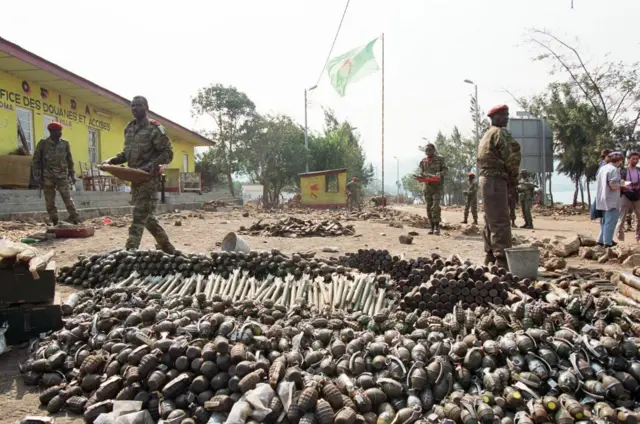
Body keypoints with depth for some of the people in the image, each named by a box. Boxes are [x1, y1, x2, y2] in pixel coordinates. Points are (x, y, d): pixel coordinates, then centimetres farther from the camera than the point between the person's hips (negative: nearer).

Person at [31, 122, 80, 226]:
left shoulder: (65, 143, 5)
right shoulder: (43, 143, 0)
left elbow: (69, 160, 13)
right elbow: (36, 161, 3)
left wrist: (72, 175, 8)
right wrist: (38, 177, -4)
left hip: (62, 176, 0)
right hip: (48, 177, 0)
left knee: (68, 199, -10)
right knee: (50, 202, 1)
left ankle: (76, 221, -13)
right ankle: (55, 223, 8)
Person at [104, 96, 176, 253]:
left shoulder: (154, 129, -8)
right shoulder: (128, 128, 14)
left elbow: (168, 153, -10)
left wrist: (153, 164, -25)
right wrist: (113, 160, 4)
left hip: (148, 177, -8)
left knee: (140, 215, -11)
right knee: (146, 214, 13)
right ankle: (166, 246, 25)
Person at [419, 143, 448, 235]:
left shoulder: (440, 159, 1)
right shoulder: (423, 161, 8)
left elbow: (445, 169, 2)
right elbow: (422, 173, 3)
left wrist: (440, 174, -20)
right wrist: (430, 175, -16)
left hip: (437, 186, -3)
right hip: (427, 186, 3)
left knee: (435, 206, -15)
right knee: (429, 207, 3)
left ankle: (437, 226, -11)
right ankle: (432, 227, 10)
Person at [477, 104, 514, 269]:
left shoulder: (486, 135, 21)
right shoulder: (501, 132, -9)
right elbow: (509, 157, -15)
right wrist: (513, 173, 2)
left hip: (486, 179, 10)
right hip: (496, 180, -10)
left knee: (491, 220, 13)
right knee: (501, 221, -12)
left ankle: (490, 255, 18)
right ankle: (503, 259, -13)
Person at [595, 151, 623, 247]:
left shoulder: (602, 168, 10)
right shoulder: (614, 169, -15)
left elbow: (597, 181, 19)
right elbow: (613, 186, -22)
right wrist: (621, 185, -1)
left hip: (602, 200, 9)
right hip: (611, 201, -9)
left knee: (604, 221, 17)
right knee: (610, 221, -3)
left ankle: (601, 240, 20)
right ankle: (608, 242, 0)